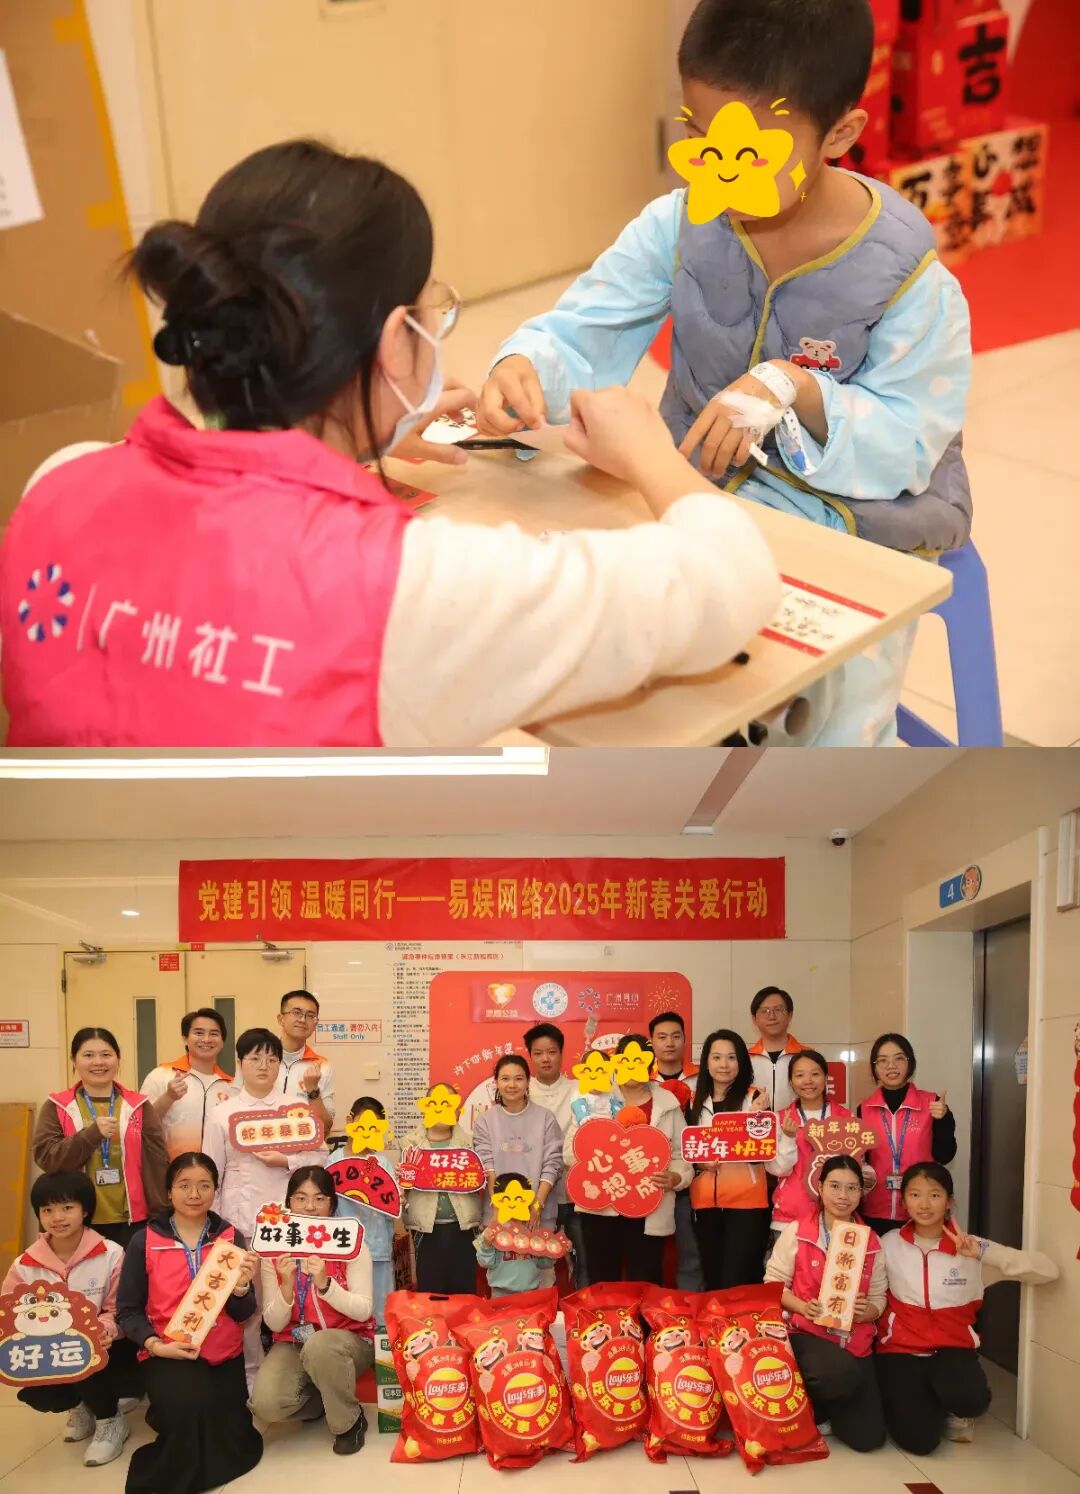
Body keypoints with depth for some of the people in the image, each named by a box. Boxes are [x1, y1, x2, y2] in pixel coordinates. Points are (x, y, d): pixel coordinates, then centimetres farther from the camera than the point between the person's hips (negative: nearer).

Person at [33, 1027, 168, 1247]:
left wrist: (160, 1215, -3)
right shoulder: (56, 1107, 4)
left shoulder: (139, 1106, 7)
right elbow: (45, 1157, -8)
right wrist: (92, 1133, -19)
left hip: (132, 1222, 1)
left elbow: (156, 1161, 3)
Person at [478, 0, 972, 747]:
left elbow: (907, 442, -16)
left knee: (832, 725, -16)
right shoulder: (681, 225, -7)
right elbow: (580, 333, -7)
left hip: (855, 525, -3)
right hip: (702, 497, 4)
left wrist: (796, 390, -33)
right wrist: (522, 367, -31)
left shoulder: (902, 270, -16)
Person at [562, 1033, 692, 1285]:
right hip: (602, 1207, 0)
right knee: (602, 1283, 6)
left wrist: (675, 1177, -11)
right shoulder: (594, 1100, 5)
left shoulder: (668, 1103, 8)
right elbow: (570, 1150, 2)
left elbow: (682, 1153, 8)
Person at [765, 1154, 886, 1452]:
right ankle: (808, 1407, 0)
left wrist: (867, 1312, -14)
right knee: (841, 1375, -37)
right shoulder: (797, 1231, -3)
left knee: (867, 1438, -9)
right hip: (807, 1334, -3)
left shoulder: (872, 1243, 6)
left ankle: (824, 1404, 25)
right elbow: (772, 1282, 0)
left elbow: (878, 1297, 9)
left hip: (856, 1344, 4)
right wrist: (802, 1306, -17)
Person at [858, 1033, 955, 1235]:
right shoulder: (864, 1109, 3)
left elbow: (944, 1156, -4)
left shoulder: (931, 1103, -2)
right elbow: (858, 1158, 11)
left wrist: (943, 1120, -17)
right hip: (877, 1212, 2)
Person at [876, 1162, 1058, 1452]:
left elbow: (1048, 1271, -11)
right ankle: (911, 1400, 15)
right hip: (901, 1349, 0)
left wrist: (982, 1254, -20)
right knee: (919, 1440, -22)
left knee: (969, 1399, -34)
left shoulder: (971, 1248, -2)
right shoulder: (889, 1244, 0)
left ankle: (955, 1411, 6)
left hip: (952, 1348, 0)